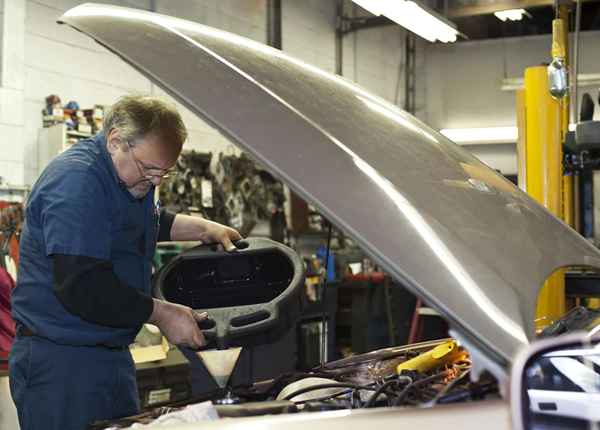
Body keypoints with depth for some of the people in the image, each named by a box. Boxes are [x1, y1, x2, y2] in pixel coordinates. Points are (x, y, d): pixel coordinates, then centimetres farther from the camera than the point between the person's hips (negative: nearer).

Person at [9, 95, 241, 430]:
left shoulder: (131, 177, 11)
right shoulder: (77, 181, -21)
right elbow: (81, 288, -29)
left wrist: (203, 229, 19)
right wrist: (162, 314, -20)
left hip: (112, 353, 10)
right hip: (61, 362, -9)